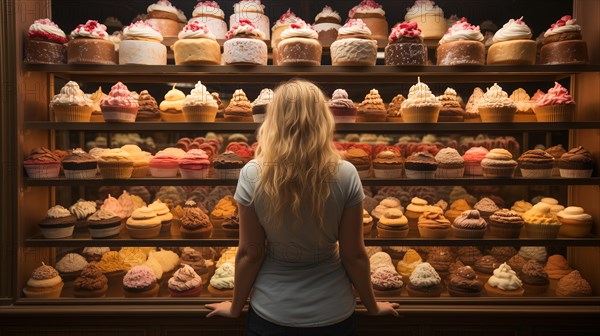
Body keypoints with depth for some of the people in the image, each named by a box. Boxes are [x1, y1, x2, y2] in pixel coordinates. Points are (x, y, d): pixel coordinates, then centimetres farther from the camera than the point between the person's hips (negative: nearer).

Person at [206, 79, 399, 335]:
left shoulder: (252, 175, -17)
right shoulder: (345, 175, -17)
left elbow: (249, 254, -10)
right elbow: (354, 255, -10)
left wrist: (235, 307, 7)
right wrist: (372, 306, 8)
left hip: (271, 315, 0)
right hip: (332, 314, 1)